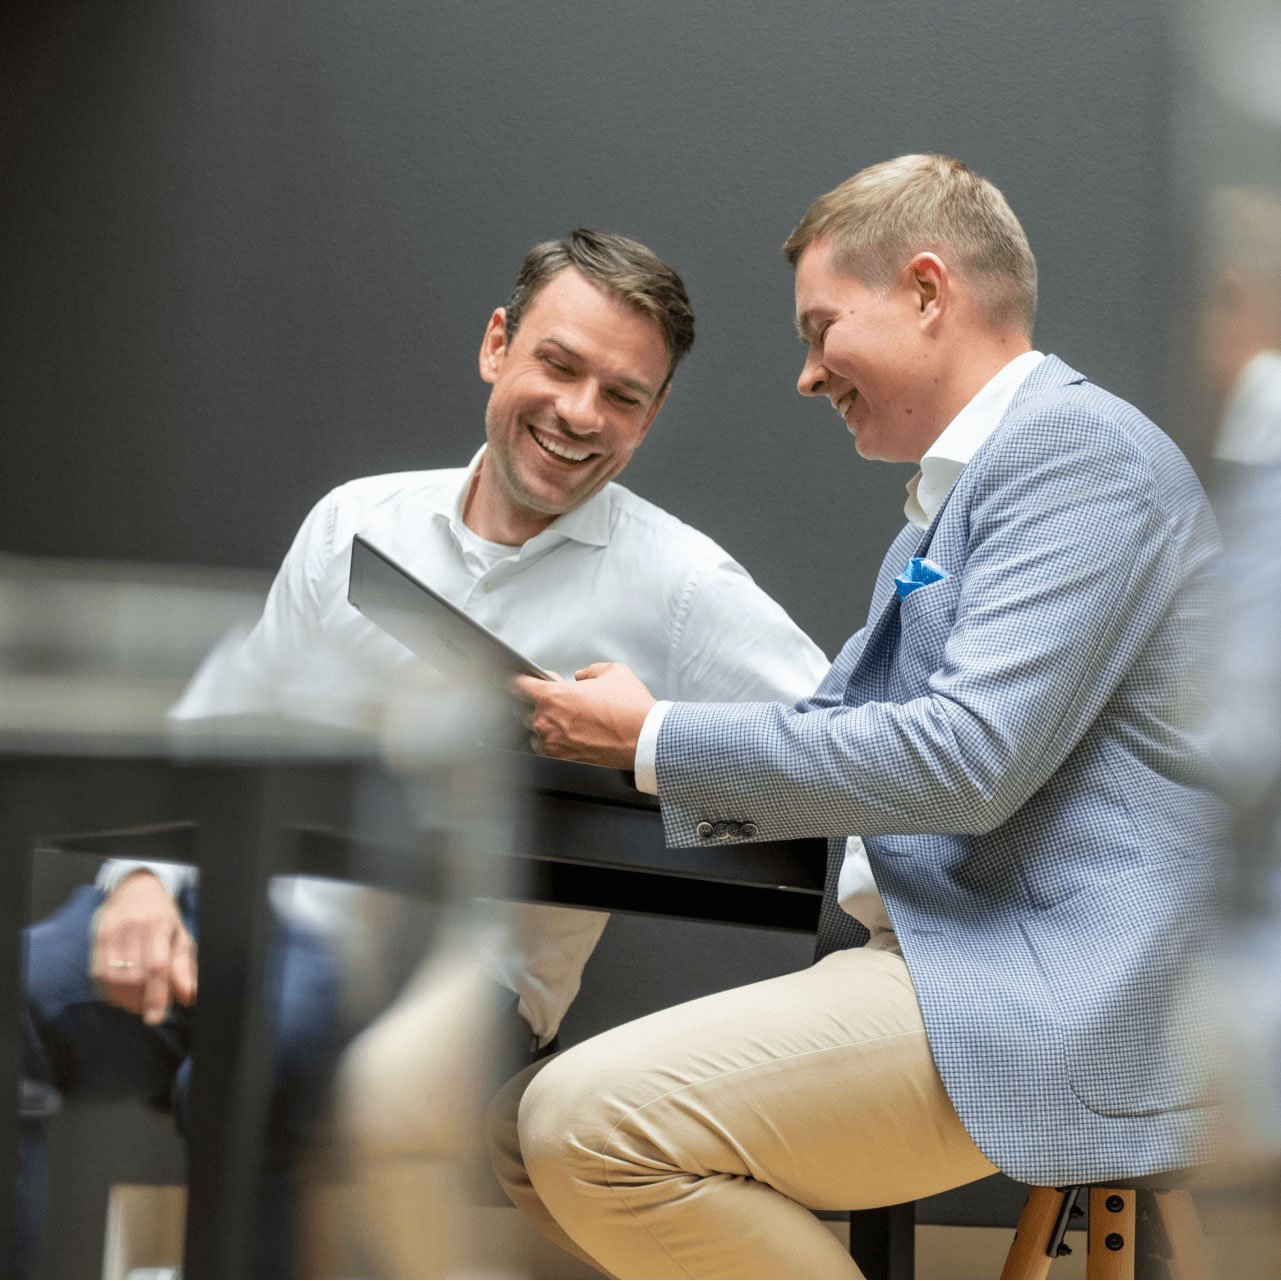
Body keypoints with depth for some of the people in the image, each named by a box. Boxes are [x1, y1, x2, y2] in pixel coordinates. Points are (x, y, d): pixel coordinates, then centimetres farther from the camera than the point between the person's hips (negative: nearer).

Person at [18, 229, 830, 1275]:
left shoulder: (681, 585, 2)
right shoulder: (355, 522, 16)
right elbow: (217, 729, 16)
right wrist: (144, 876, -3)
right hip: (254, 902, 4)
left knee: (259, 1050, -37)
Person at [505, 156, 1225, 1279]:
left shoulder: (1080, 448, -10)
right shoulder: (947, 500, 23)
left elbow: (971, 756, -20)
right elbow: (839, 725, 25)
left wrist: (658, 737, -12)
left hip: (1058, 1004, -10)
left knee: (591, 1125, -23)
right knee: (526, 1138, -2)